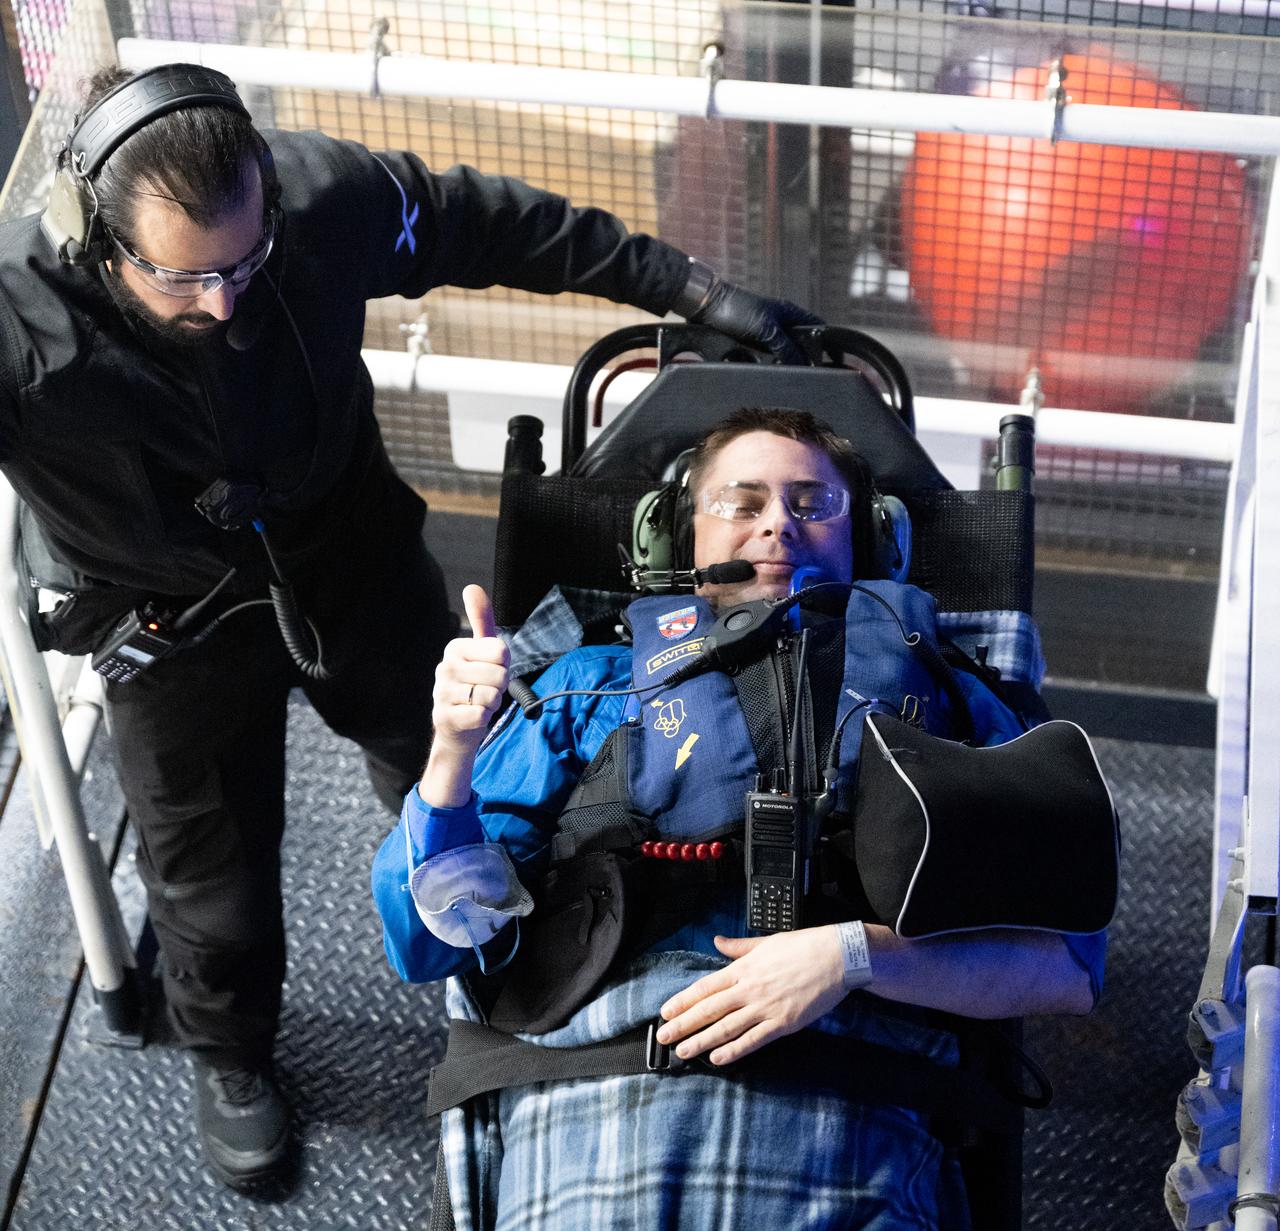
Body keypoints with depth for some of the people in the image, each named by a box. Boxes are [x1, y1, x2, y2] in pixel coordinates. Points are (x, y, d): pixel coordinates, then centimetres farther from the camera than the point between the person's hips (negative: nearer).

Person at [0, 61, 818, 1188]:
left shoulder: (325, 197, -27)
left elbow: (505, 226, -12)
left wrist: (694, 289, -8)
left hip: (352, 556, 3)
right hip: (174, 626, -2)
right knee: (211, 871, 14)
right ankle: (230, 1058, 49)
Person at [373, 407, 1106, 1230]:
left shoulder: (940, 697, 24)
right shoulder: (591, 685, 26)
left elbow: (1068, 968, 11)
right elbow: (430, 938, 18)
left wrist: (857, 953, -6)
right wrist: (453, 750, 1)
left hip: (841, 1107, 1)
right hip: (589, 1090, 0)